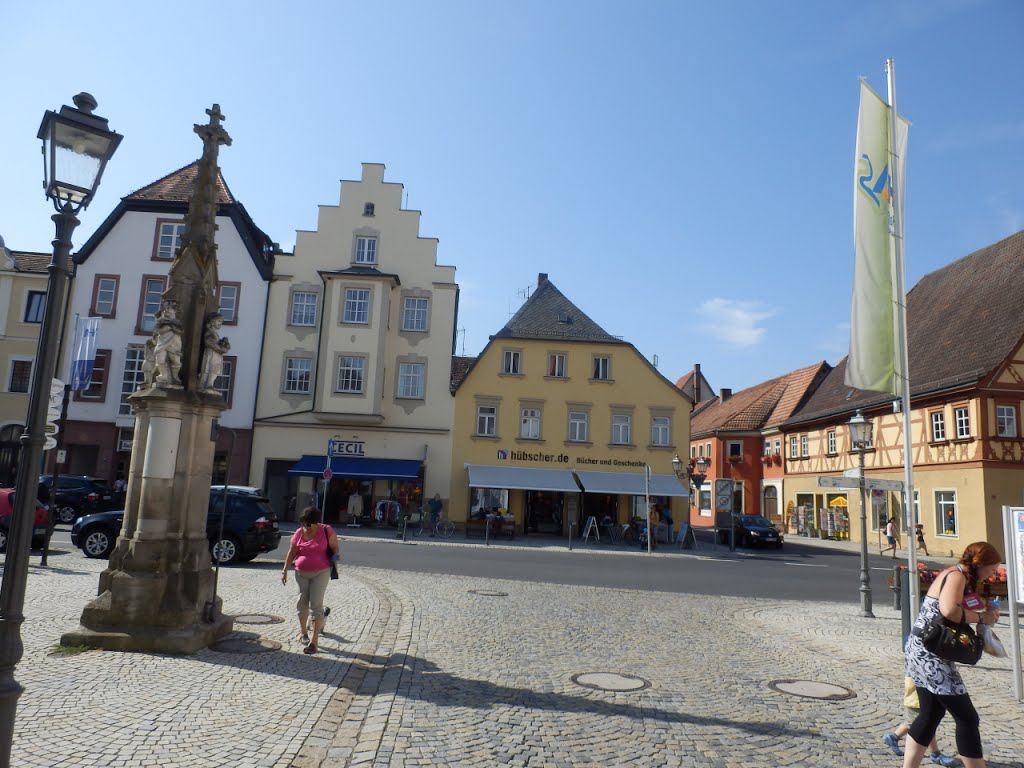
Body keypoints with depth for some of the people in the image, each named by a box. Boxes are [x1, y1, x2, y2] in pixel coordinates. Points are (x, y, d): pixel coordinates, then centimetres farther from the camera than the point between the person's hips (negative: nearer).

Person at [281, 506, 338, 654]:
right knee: (302, 603, 12)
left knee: (316, 605, -7)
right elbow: (291, 553, 5)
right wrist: (285, 570, 2)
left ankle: (314, 642, -5)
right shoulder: (299, 533, 0)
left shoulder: (326, 531, -8)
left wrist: (334, 556, -12)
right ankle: (303, 632, 36)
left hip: (321, 573, -4)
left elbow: (334, 546, 4)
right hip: (301, 573, 4)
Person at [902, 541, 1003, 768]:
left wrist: (985, 612, -2)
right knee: (967, 718, 0)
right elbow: (949, 610, -31)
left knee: (930, 714, 17)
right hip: (930, 654, -10)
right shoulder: (957, 576, -14)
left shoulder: (957, 576, 16)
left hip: (921, 651, 10)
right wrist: (981, 617, -17)